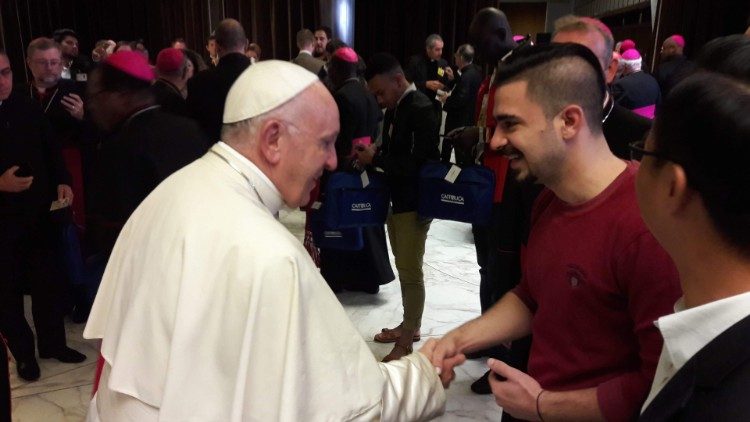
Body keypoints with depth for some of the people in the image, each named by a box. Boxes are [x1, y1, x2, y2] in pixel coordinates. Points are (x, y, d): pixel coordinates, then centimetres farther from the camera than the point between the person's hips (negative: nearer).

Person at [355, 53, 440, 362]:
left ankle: (406, 343, 8)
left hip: (414, 202, -9)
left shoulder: (421, 109, -16)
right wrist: (372, 154, -4)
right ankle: (410, 326, 29)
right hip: (396, 199, 9)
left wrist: (376, 158, -18)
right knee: (404, 267, 16)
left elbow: (418, 163, -22)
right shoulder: (395, 108, 11)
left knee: (410, 270, -2)